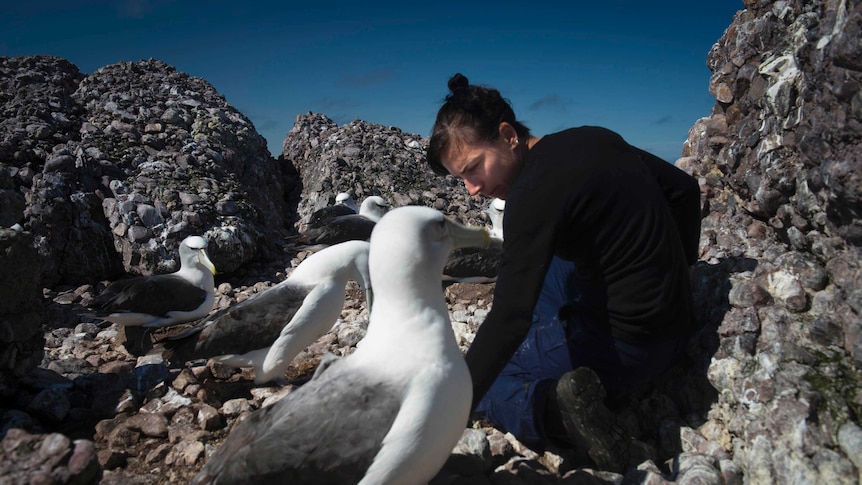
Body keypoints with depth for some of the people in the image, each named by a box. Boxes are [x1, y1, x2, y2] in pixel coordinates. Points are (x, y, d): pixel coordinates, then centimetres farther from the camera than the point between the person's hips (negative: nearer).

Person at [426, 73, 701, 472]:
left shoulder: (533, 193, -22)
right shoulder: (595, 138, 3)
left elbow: (509, 319, -28)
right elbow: (684, 188, 14)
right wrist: (677, 267, 23)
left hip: (625, 346, -9)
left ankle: (555, 407, -19)